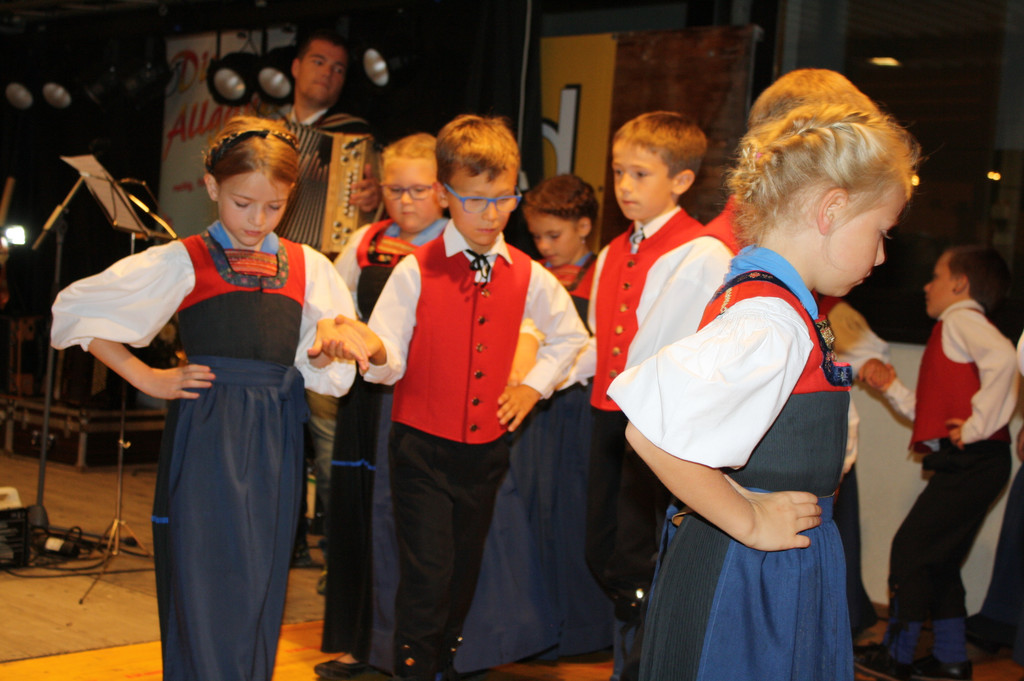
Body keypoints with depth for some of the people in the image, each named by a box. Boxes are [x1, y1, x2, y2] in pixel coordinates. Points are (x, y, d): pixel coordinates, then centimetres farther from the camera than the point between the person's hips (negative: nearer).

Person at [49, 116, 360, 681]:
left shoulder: (307, 267, 10)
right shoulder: (183, 263, -1)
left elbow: (331, 376, 14)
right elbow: (77, 311, 3)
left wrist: (327, 345, -9)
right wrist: (146, 379, 0)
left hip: (275, 444, 4)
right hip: (205, 440, -4)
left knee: (261, 594, 9)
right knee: (206, 597, -4)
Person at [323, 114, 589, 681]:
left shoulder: (528, 277, 0)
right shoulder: (415, 271, -9)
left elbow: (569, 336, 19)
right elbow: (391, 364, -12)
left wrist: (533, 386, 8)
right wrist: (374, 351, -34)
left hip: (486, 448, 4)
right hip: (422, 447, -4)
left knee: (463, 571, 16)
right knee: (427, 574, -11)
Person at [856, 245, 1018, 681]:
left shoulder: (962, 319, -7)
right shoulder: (952, 329, 24)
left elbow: (1003, 358, -29)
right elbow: (931, 412, 24)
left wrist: (979, 424, -26)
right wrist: (891, 388, 19)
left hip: (971, 462, -10)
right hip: (965, 465, 10)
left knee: (911, 549, -5)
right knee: (938, 560, 15)